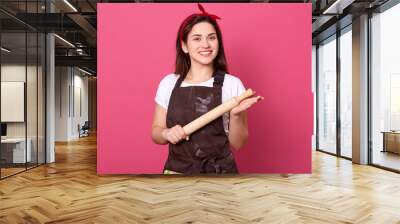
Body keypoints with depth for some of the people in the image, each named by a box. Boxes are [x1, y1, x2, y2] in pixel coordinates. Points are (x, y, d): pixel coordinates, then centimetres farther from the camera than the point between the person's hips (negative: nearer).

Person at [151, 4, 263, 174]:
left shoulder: (232, 84, -8)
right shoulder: (168, 83, -2)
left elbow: (237, 143, -5)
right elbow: (156, 132, 5)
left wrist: (235, 115, -21)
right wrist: (167, 133, -14)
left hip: (220, 170, -1)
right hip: (176, 169, 2)